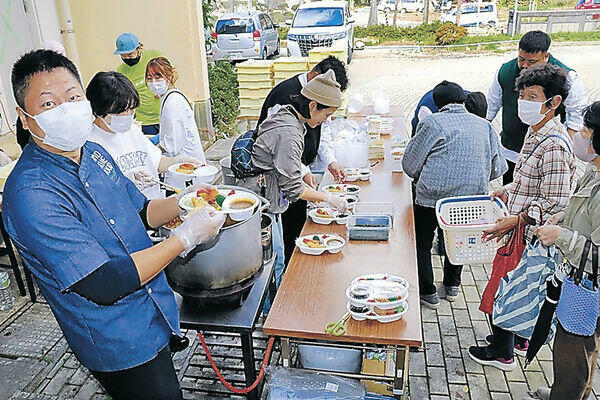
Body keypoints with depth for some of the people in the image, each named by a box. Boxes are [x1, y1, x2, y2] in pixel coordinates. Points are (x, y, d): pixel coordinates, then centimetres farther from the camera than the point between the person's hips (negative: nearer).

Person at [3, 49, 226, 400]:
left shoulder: (94, 153, -1)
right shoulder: (31, 195, -27)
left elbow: (140, 211, 13)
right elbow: (104, 285, -30)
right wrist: (186, 237, -25)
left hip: (154, 316, 8)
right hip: (120, 343, -8)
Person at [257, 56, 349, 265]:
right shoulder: (286, 94, -23)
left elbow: (323, 128, 15)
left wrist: (330, 161, 3)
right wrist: (302, 171, -23)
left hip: (302, 167, 8)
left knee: (301, 220, 13)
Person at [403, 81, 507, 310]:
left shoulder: (432, 123, -7)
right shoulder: (484, 126, 7)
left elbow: (410, 164, -4)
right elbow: (498, 169, 12)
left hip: (432, 198, -5)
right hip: (470, 199, 5)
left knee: (422, 243, 13)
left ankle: (428, 293, 19)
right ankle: (452, 286, 38)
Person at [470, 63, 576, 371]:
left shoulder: (554, 146, -25)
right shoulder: (536, 132, 6)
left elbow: (554, 202, -26)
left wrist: (515, 221, -31)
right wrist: (507, 191, 9)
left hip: (530, 237, -10)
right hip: (523, 231, 10)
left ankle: (501, 353, 25)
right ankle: (519, 339, 45)